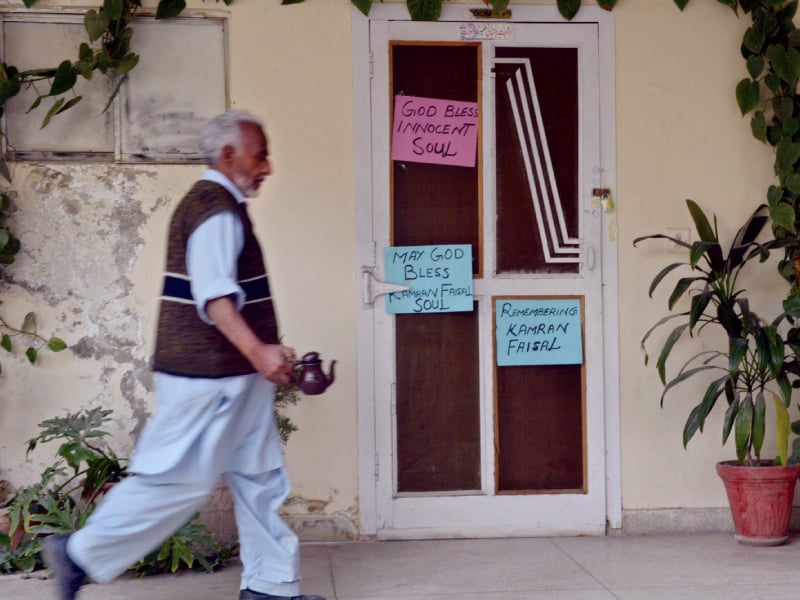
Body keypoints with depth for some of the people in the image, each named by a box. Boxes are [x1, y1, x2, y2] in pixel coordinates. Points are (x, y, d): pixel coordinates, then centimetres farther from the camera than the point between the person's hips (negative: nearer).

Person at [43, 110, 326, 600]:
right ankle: (82, 554, 6)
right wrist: (257, 351, -34)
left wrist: (263, 354, 28)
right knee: (180, 479, -5)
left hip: (233, 376, 11)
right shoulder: (216, 207, -15)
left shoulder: (217, 205, 18)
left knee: (260, 478, 11)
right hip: (210, 376, -11)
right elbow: (214, 293, -26)